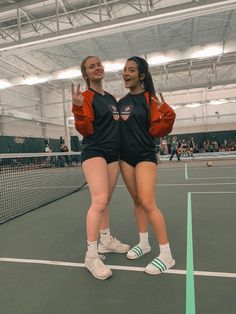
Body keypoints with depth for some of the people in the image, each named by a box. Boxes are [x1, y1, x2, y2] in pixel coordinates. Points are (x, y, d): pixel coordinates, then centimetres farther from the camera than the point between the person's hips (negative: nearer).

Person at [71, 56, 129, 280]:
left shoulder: (112, 98, 17)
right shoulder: (87, 96, -5)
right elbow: (86, 130, -15)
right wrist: (78, 108, -28)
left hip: (113, 154, 7)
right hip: (94, 152, -7)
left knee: (105, 201, 13)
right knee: (99, 200, -17)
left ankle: (106, 241, 29)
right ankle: (91, 255, -4)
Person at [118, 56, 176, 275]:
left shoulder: (150, 99, -5)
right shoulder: (120, 103, 10)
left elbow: (156, 130, -9)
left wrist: (166, 113, -26)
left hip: (145, 156, -6)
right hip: (125, 157, 6)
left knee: (148, 203, -12)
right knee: (137, 201, 13)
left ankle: (166, 254, 3)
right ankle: (144, 243, 29)